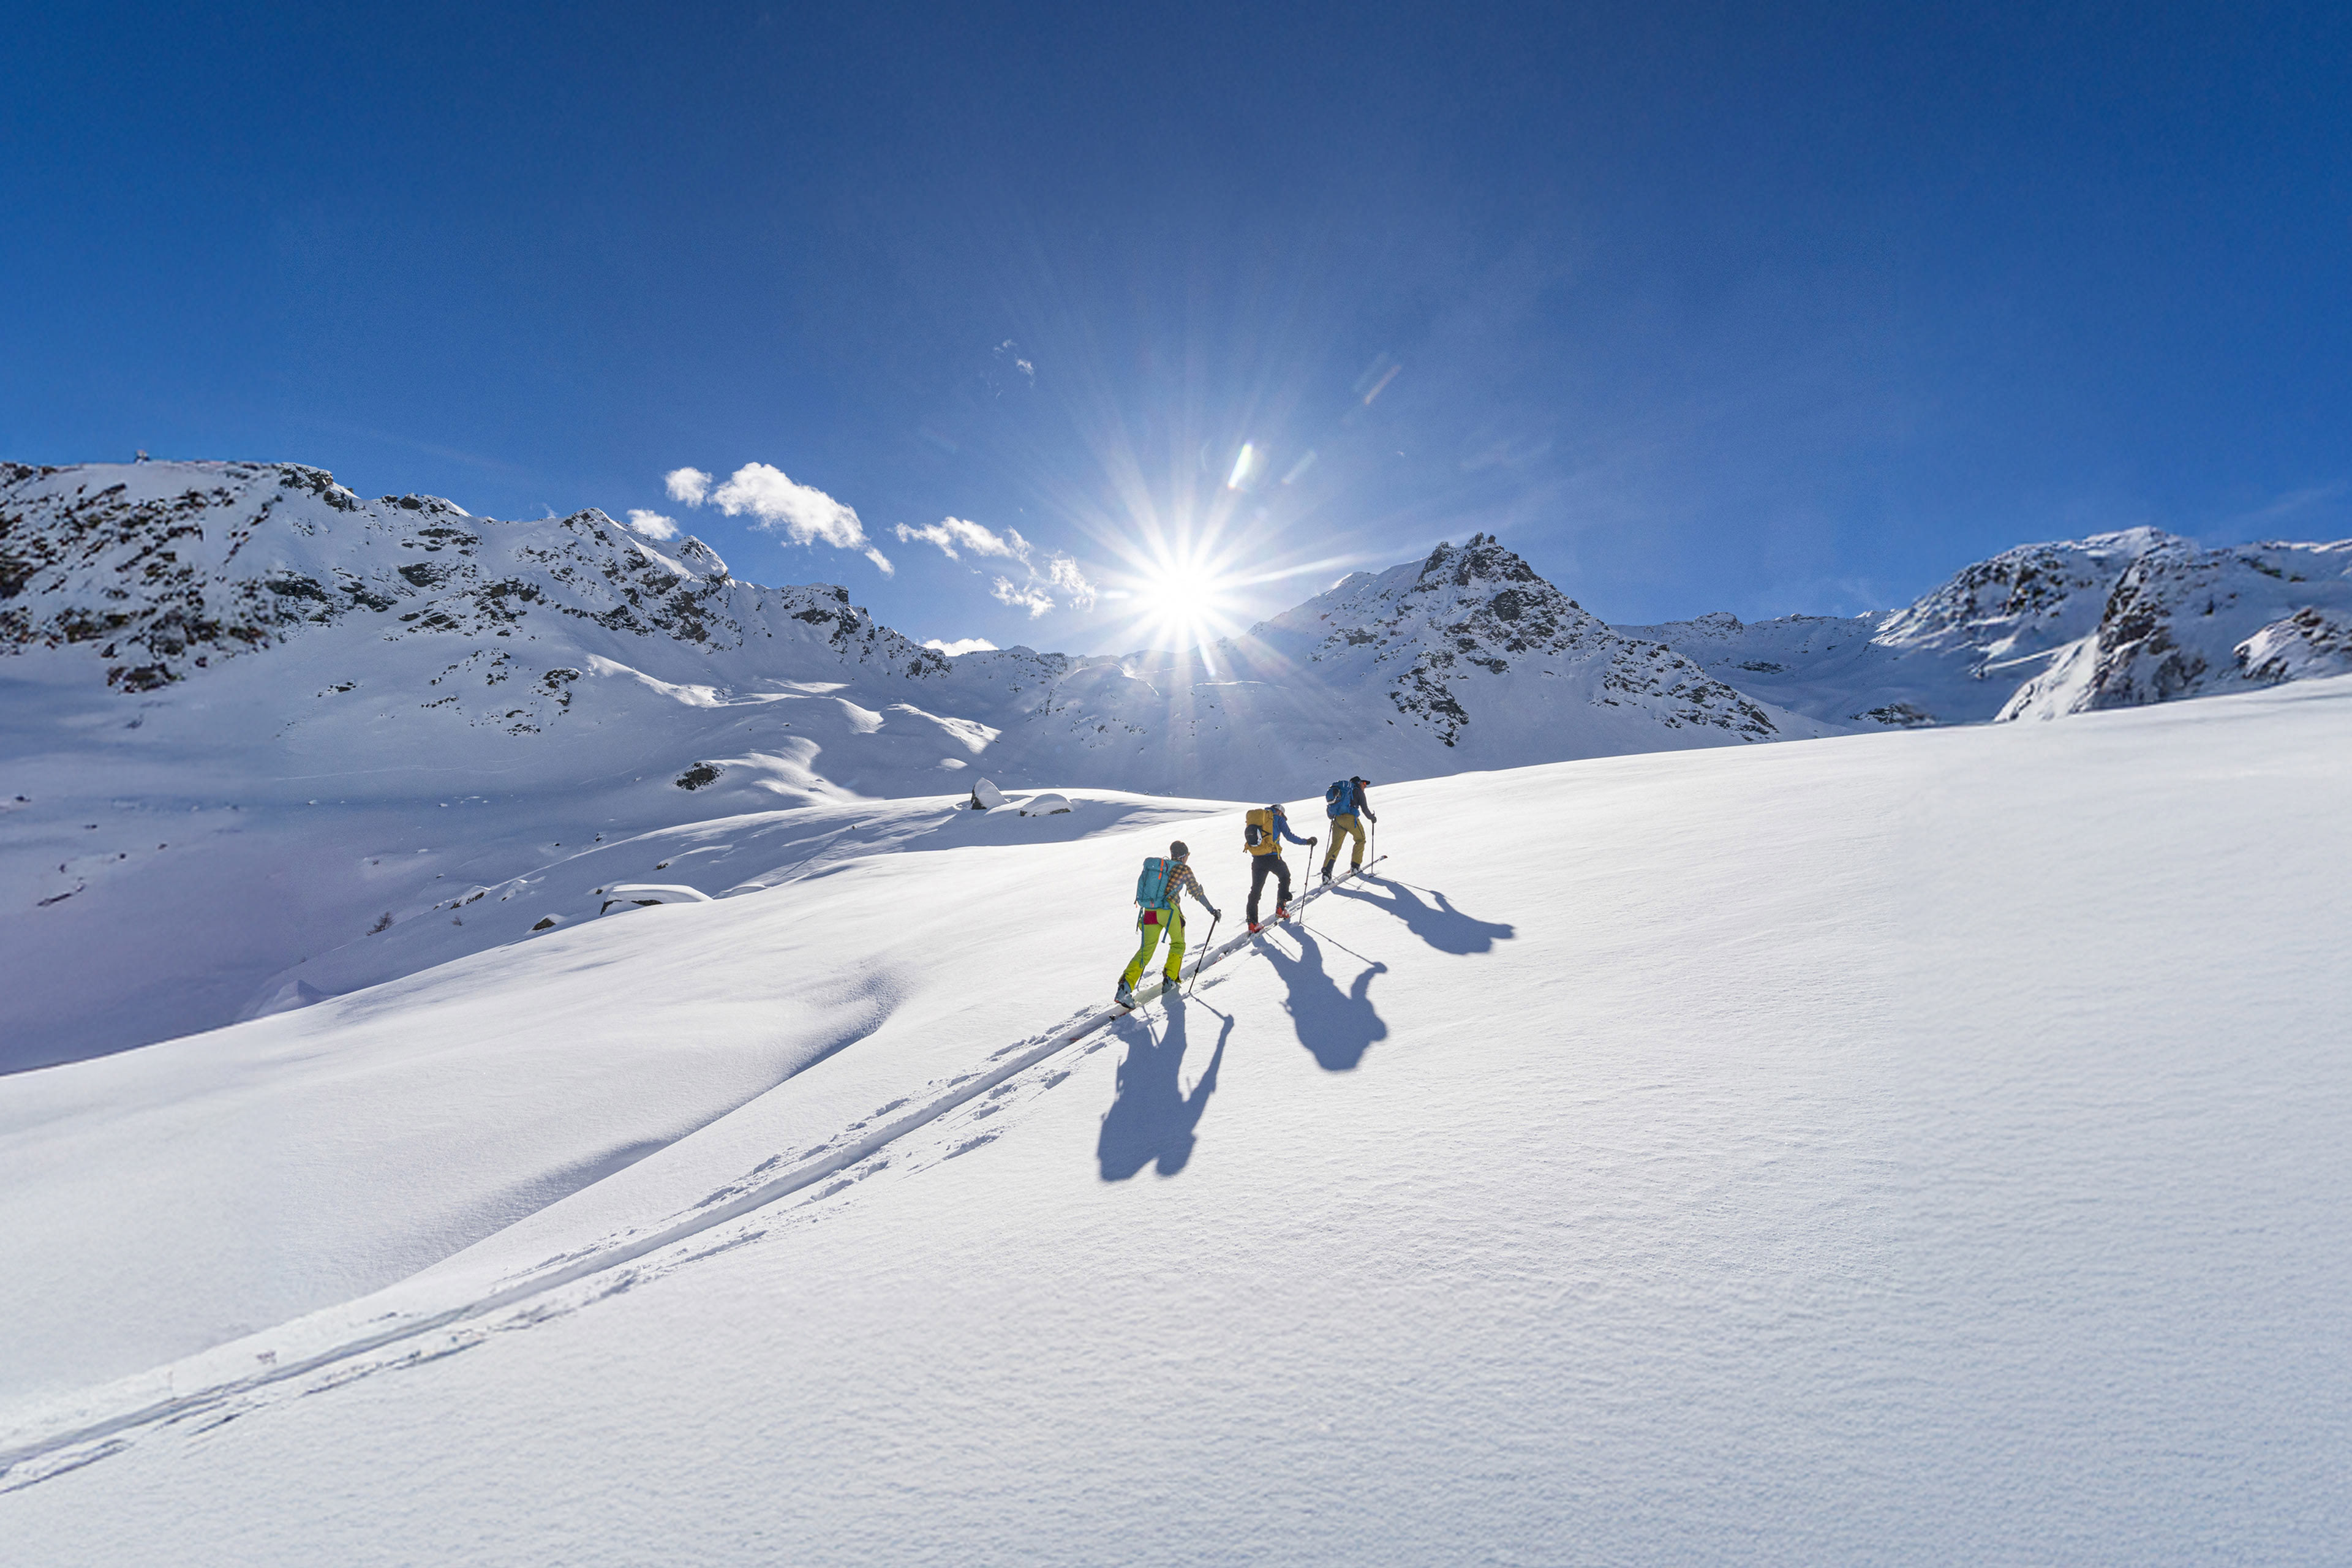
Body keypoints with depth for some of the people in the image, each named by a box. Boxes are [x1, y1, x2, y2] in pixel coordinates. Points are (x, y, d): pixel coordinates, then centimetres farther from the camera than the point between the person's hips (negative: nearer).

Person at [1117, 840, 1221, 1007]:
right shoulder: (1184, 869, 4)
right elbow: (1197, 892, 7)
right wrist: (1212, 910, 17)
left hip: (1149, 911, 5)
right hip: (1169, 911, -4)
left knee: (1146, 950, 7)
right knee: (1178, 944, 22)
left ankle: (1126, 985, -8)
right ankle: (1170, 979, 16)